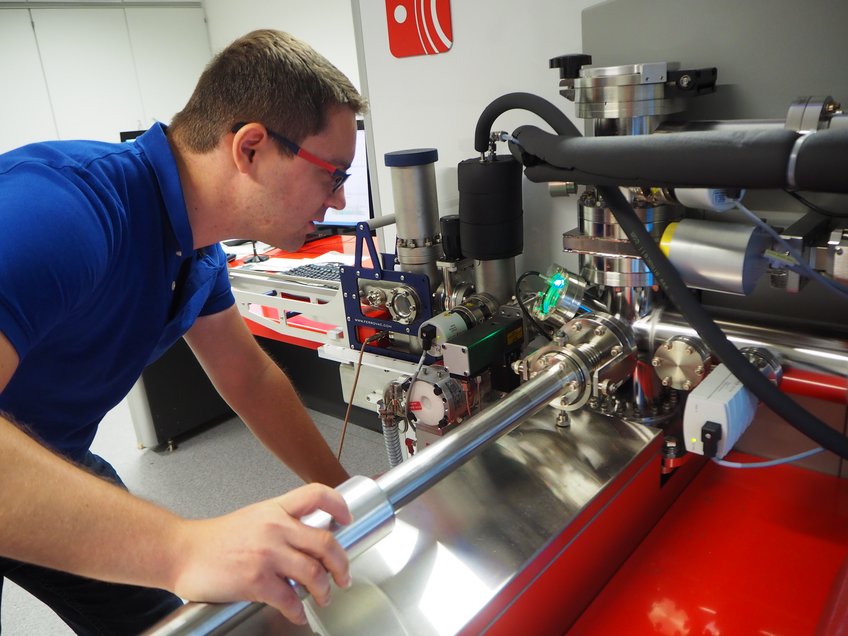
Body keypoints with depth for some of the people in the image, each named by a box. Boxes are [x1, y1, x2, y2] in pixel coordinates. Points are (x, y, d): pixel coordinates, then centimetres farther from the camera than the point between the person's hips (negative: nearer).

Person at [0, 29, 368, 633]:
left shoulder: (201, 250, -7)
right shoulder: (63, 206, -35)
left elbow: (250, 377, 3)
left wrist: (345, 493, 2)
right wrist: (182, 547, -53)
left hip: (54, 463, 7)